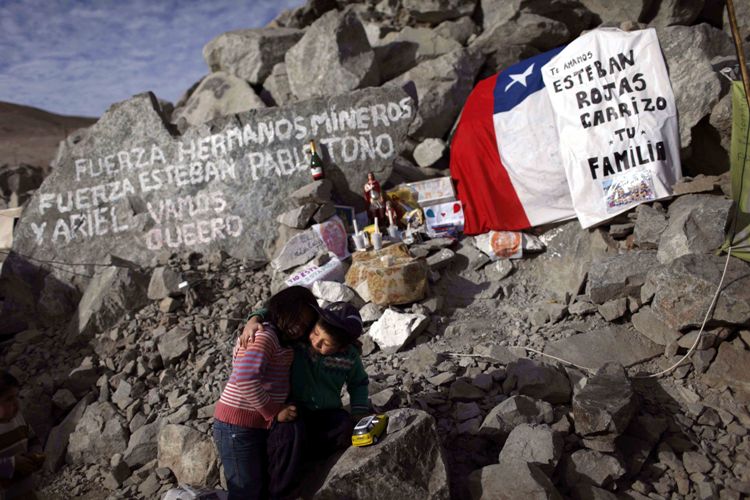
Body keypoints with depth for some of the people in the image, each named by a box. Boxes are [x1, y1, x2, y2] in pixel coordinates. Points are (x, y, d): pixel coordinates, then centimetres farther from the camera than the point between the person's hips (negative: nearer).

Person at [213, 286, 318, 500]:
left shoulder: (281, 340, 13)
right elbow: (246, 379, -27)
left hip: (260, 425, 10)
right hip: (239, 426, -10)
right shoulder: (264, 335, -17)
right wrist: (274, 413, -18)